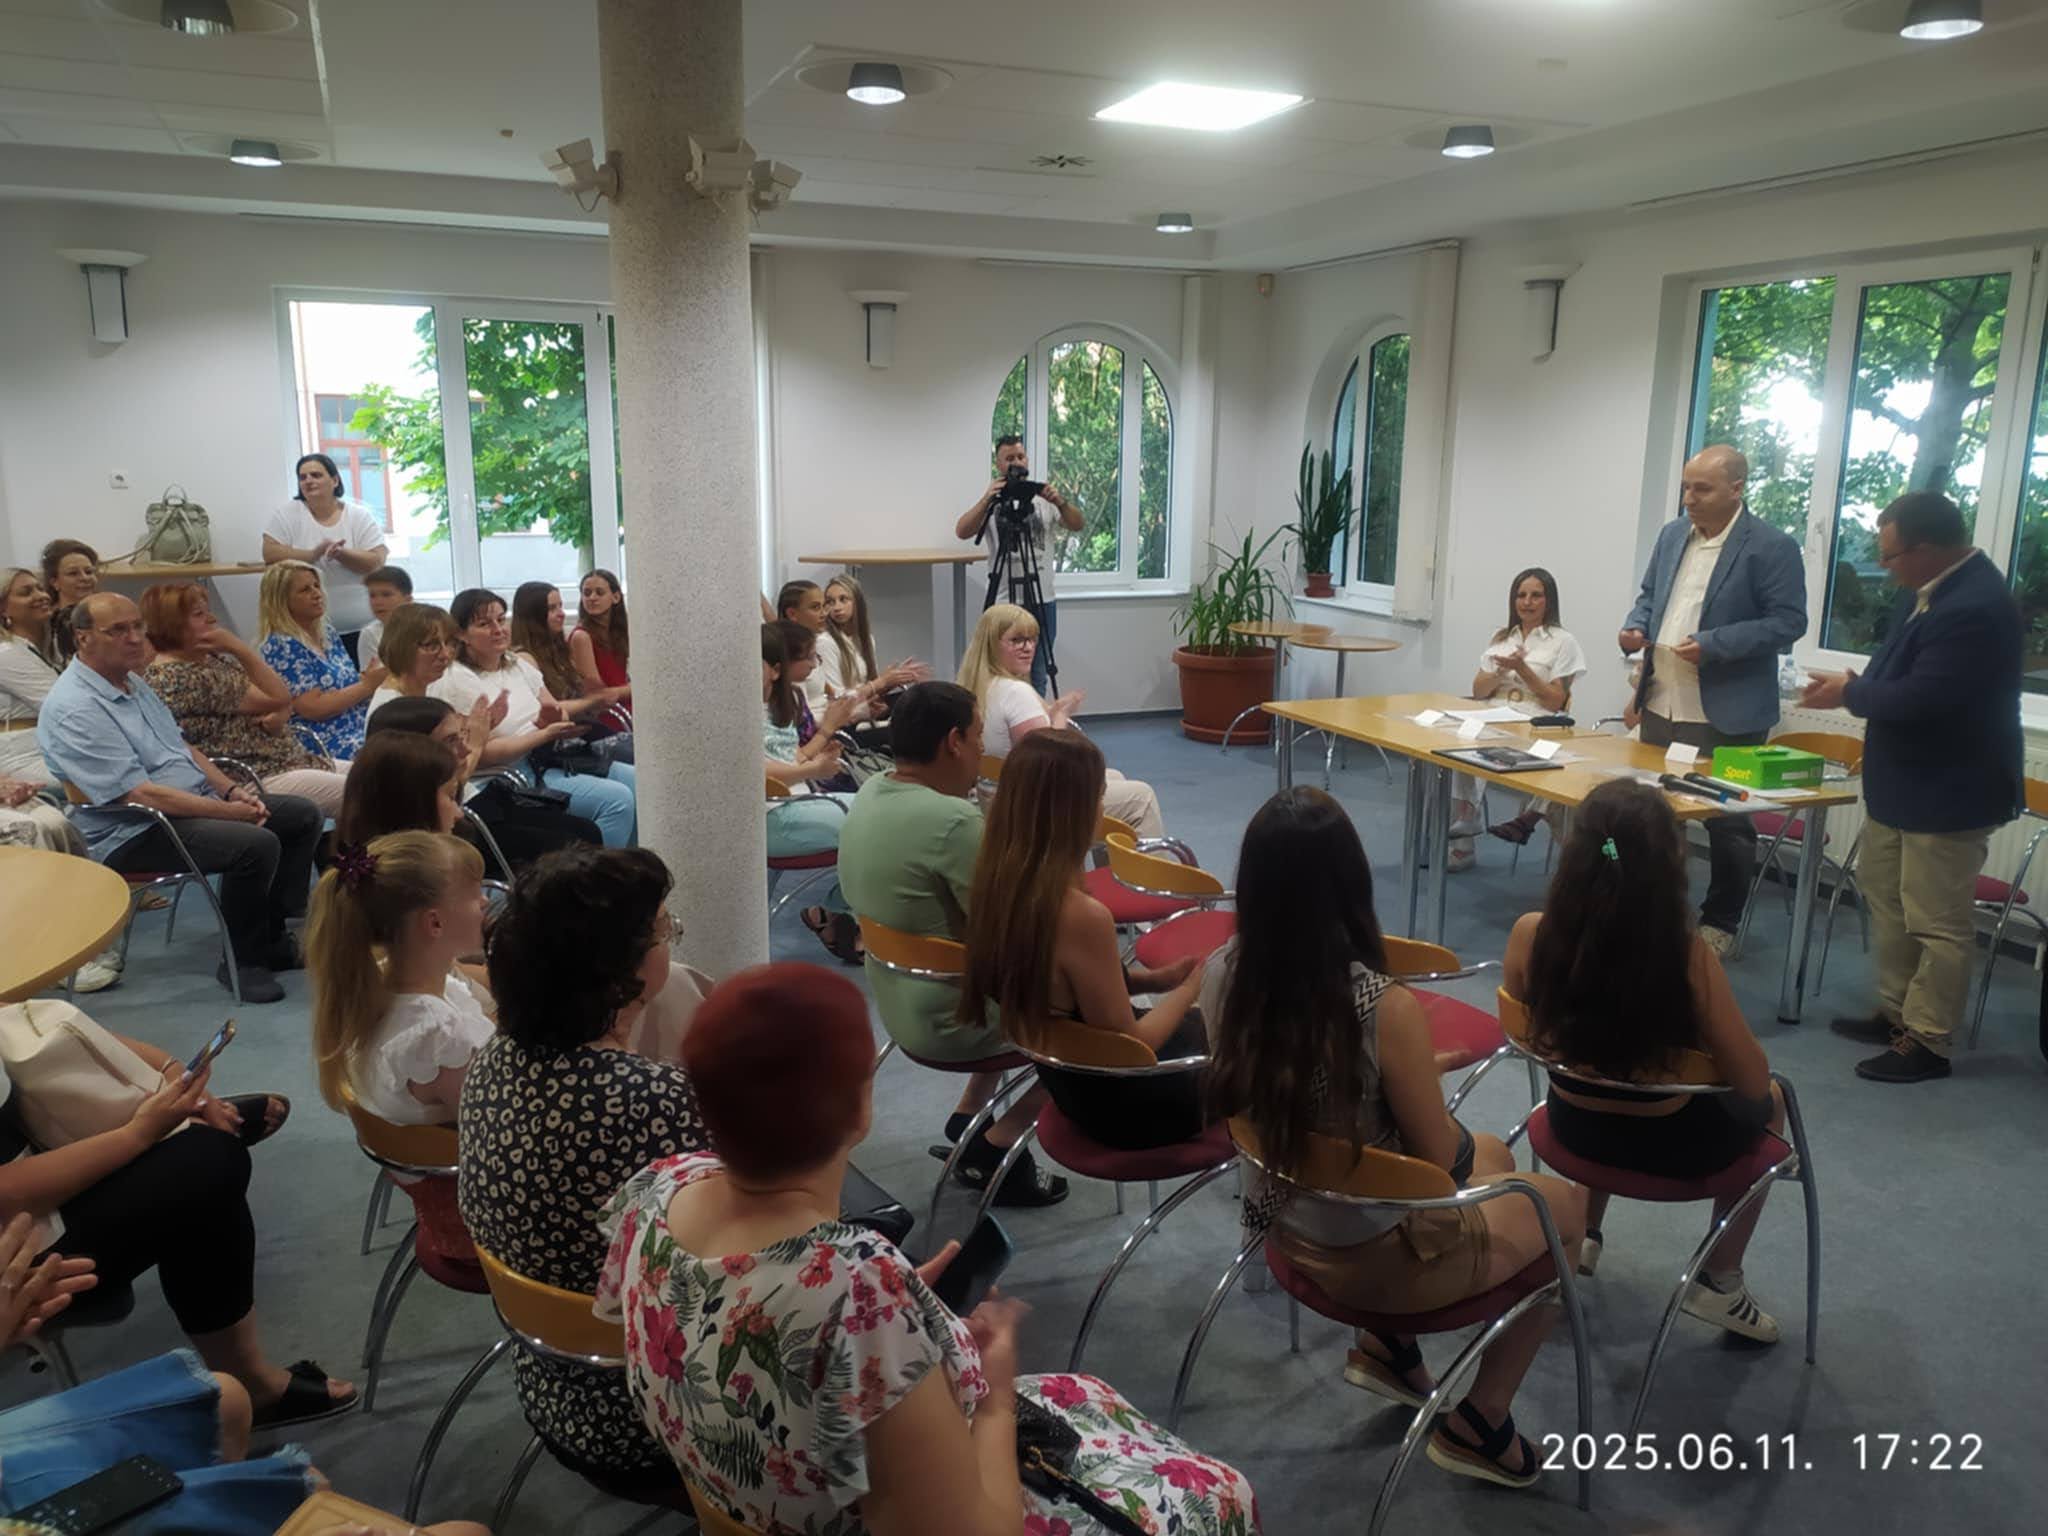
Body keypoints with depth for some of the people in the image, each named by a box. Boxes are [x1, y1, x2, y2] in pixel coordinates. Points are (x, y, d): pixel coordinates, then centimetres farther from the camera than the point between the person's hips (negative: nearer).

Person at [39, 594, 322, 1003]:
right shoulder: (74, 709, -19)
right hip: (135, 832, -10)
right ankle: (243, 960, -10)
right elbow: (140, 794, -24)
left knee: (303, 815, 2)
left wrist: (232, 790, 1)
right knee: (257, 844, -31)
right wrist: (228, 812, -21)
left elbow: (182, 748, 18)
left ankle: (273, 936, 8)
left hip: (198, 802, 10)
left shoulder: (133, 683, 12)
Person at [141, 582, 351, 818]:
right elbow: (278, 697, -15)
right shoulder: (177, 677, -14)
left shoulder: (213, 658, 15)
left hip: (288, 760, 10)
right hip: (260, 779, -10)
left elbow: (282, 702, 14)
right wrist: (238, 647, -13)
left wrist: (278, 716, -9)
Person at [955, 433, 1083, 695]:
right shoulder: (992, 502, 2)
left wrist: (1059, 501, -22)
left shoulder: (1045, 499, 7)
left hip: (1043, 601, 2)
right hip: (1003, 602, -2)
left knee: (1038, 677, 10)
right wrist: (986, 500, -25)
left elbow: (1077, 525, -4)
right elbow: (962, 532, -13)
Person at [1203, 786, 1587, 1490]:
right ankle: (1478, 1425, 29)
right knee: (1564, 1204, 22)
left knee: (1493, 1157, 30)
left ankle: (1386, 1346, 33)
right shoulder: (1385, 1007, -33)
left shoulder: (1222, 972, -15)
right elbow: (1441, 1163, -17)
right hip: (1376, 1259, -6)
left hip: (1286, 1229, 6)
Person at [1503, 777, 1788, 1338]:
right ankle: (1719, 1282, 34)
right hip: (1669, 1145, -3)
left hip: (1574, 1124, 3)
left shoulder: (1531, 934, -20)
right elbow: (1752, 1082, -17)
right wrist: (1707, 1029, 3)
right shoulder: (1688, 954, -29)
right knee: (1770, 1104, 29)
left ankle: (1581, 1235, 42)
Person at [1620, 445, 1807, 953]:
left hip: (1726, 716, -6)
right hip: (1661, 706, 7)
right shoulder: (1672, 535, 10)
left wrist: (1712, 644, -22)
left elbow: (1789, 621, -14)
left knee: (1727, 825, 5)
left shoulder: (1772, 547, -11)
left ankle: (1720, 924, 20)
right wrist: (1636, 627, -1)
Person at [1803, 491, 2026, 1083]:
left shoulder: (1974, 608, -27)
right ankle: (1896, 1013, 34)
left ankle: (1926, 1041, 14)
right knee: (1889, 901, 20)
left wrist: (1851, 693, -13)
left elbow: (1919, 700, -29)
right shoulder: (1930, 587, 3)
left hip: (1948, 792, -10)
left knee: (1938, 924, 2)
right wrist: (1857, 686, -4)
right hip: (1902, 783, 10)